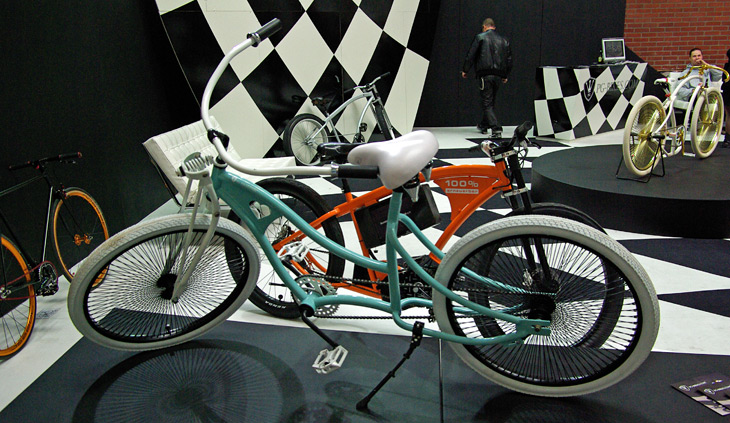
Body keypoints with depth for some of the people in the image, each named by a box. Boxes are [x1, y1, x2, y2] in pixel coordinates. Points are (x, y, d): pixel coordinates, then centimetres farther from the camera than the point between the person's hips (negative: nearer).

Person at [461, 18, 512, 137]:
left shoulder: (480, 37, 0)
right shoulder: (504, 40, 14)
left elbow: (471, 55, -2)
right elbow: (509, 59, 16)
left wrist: (465, 70, 9)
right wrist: (505, 75, 26)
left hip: (485, 74, -5)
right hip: (498, 75, 5)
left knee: (487, 103, -4)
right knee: (490, 101, 20)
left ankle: (496, 128, -18)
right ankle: (484, 125, 35)